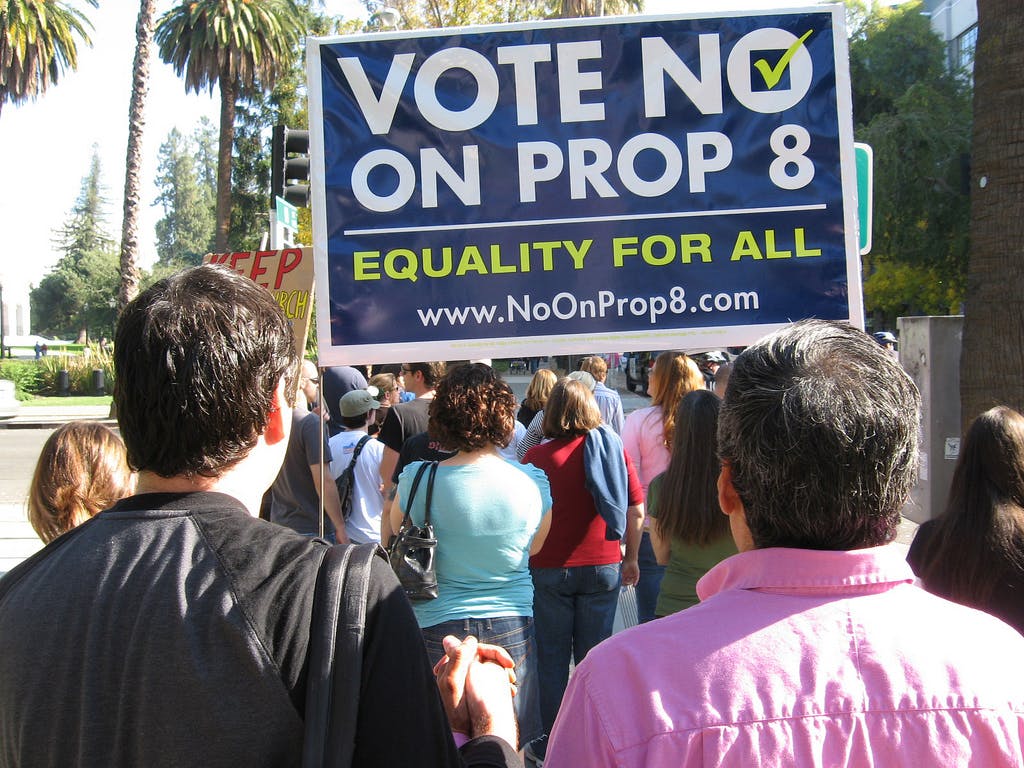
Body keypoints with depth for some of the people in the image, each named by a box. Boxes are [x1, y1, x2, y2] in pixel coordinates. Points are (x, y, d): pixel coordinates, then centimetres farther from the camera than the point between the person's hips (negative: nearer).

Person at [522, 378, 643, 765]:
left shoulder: (539, 456, -12)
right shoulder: (613, 447, -3)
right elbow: (637, 510, 1)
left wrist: (524, 562, 7)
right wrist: (630, 558, 12)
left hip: (551, 570, -2)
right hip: (603, 568, 3)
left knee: (553, 660, 10)